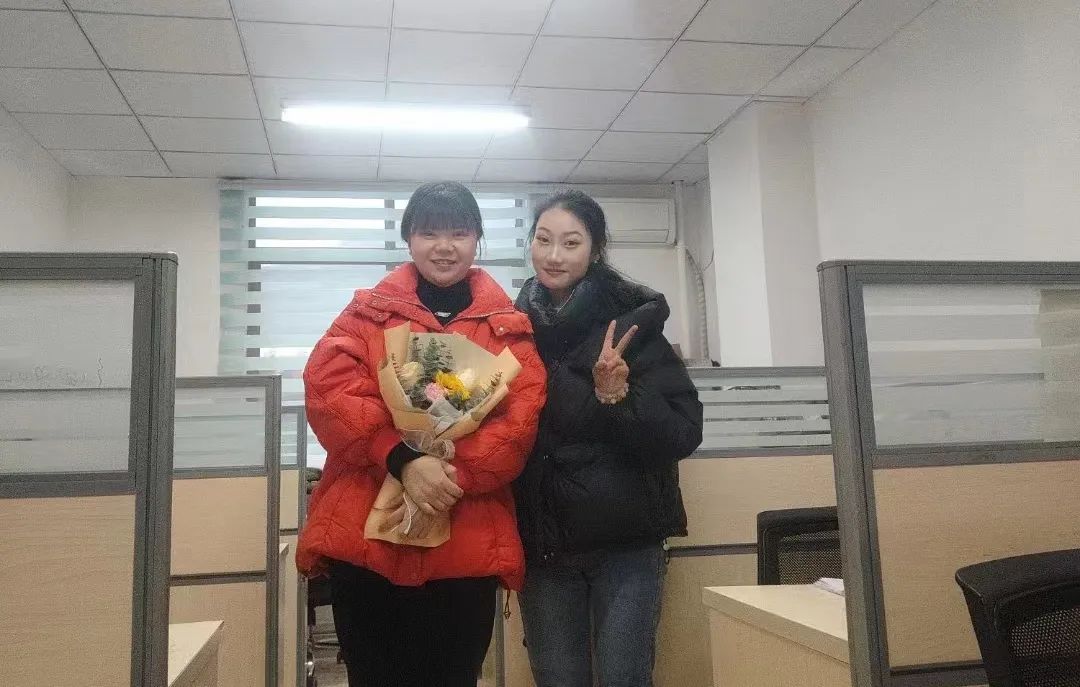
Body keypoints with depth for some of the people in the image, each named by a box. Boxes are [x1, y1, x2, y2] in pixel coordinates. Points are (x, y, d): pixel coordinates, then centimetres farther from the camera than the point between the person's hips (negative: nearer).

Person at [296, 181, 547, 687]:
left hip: (466, 547, 0)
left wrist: (453, 478, -18)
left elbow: (521, 418, -4)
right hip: (365, 539, 0)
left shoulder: (508, 326, 9)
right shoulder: (368, 312, 9)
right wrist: (403, 460, -20)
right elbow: (328, 389, -7)